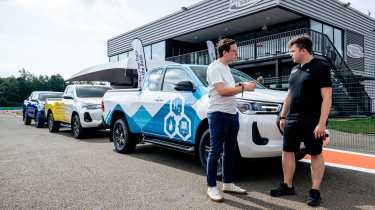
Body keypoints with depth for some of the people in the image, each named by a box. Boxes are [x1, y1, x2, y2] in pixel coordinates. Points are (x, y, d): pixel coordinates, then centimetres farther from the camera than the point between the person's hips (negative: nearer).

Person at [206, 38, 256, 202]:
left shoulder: (226, 68, 17)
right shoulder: (214, 67, -11)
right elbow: (222, 91, -20)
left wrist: (244, 85, 6)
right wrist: (244, 87, -15)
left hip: (232, 114, 9)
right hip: (219, 115, -9)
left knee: (230, 151, 14)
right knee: (215, 151, -2)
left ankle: (228, 184, 26)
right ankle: (211, 187, 9)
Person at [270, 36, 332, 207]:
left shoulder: (320, 67, -8)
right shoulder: (294, 70, 14)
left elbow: (327, 97, -14)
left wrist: (322, 123, -20)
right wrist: (283, 116, 17)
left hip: (312, 121, -7)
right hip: (292, 120, 8)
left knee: (315, 154, 4)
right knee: (287, 151, 10)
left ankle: (315, 191, 15)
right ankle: (287, 186, 23)